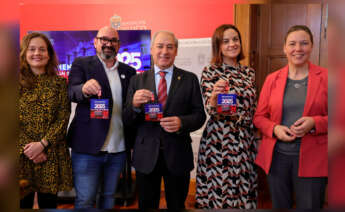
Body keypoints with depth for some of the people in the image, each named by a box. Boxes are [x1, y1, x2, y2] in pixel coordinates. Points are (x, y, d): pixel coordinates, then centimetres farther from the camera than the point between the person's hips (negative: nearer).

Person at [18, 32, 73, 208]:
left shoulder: (60, 83, 6)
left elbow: (63, 118, -1)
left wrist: (42, 144, -12)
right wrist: (26, 148, -11)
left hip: (52, 155, 1)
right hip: (21, 156, 0)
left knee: (49, 202, 9)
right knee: (23, 202, 5)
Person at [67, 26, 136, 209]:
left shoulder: (129, 72, 12)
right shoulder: (81, 64, 2)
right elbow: (72, 93, -14)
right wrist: (84, 89, -35)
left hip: (118, 149, 4)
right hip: (87, 148, -3)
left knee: (109, 197, 16)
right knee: (85, 201, 3)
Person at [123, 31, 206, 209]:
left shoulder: (189, 79, 2)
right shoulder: (137, 80, 4)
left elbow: (200, 115, -1)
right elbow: (127, 121, 1)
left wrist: (181, 122, -21)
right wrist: (134, 105, -21)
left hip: (177, 155, 0)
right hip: (146, 156, 1)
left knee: (177, 206, 16)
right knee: (146, 206, 16)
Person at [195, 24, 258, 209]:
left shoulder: (249, 73, 10)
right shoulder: (210, 72, -3)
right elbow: (210, 110, -13)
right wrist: (215, 95, -34)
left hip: (245, 141, 4)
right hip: (219, 142, -4)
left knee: (244, 191, 9)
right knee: (219, 188, 2)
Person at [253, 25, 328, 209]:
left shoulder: (325, 77, -1)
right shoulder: (272, 79, 4)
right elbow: (259, 116, 8)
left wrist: (315, 123, -17)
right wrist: (275, 129, -12)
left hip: (311, 159, -2)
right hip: (276, 156, 2)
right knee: (279, 205, 17)